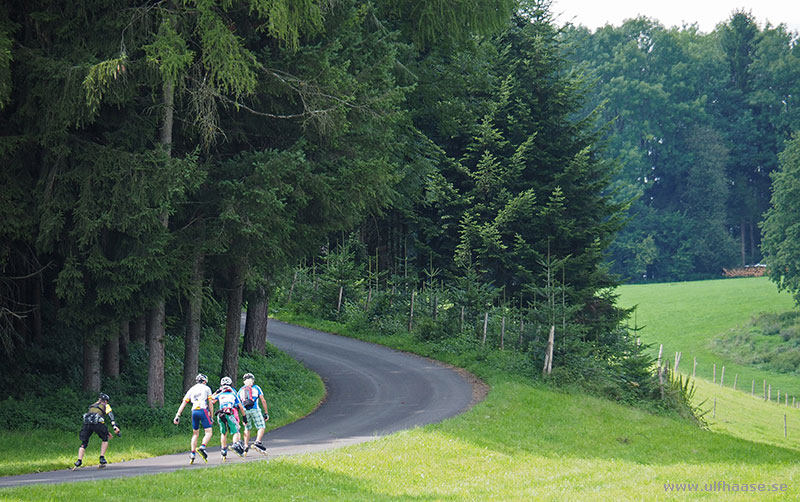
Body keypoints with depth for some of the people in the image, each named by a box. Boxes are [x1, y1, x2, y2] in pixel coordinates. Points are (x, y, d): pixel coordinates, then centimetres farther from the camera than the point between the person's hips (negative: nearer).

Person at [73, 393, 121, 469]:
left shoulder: (92, 406, 38)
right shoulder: (106, 406, 22)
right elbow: (110, 415, 2)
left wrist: (106, 432, 43)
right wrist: (115, 427, -11)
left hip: (87, 422, 4)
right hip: (97, 422, -4)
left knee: (84, 443, 12)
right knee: (105, 439, 20)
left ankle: (79, 461, -6)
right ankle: (102, 458, 11)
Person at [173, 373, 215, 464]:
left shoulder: (191, 390, 20)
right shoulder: (206, 388, 11)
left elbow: (183, 403, 14)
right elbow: (210, 403, 6)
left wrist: (177, 416, 11)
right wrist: (211, 416, 11)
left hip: (194, 412, 4)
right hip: (203, 410, -4)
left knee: (195, 434, 15)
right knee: (208, 432, -2)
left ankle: (192, 455, 7)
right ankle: (202, 447, -28)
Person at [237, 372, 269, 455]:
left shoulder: (241, 390, 19)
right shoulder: (256, 388, 12)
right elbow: (263, 401, 8)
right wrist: (266, 412, 12)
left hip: (244, 411, 3)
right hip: (254, 409, -3)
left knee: (247, 429, 17)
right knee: (261, 427, 1)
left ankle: (246, 446, 13)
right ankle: (258, 442, -19)